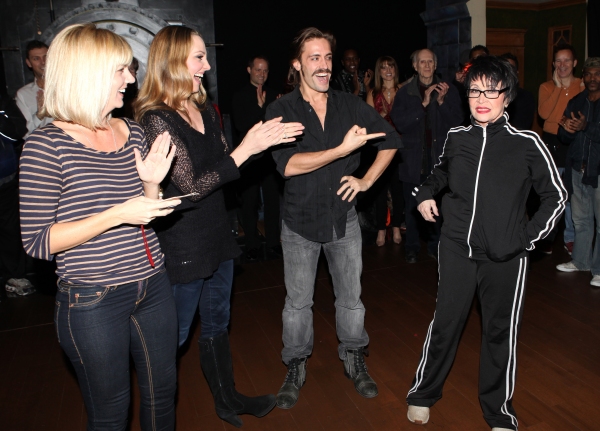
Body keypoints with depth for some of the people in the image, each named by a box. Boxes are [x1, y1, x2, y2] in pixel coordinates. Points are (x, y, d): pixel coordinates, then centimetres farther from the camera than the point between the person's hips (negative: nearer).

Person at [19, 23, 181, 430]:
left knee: (163, 391, 21)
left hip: (153, 285, 6)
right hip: (94, 302, -5)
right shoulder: (48, 144, -13)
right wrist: (117, 215, -24)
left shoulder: (133, 132, 4)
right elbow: (37, 241, -15)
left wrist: (152, 183, -8)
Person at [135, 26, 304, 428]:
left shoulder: (205, 110, 7)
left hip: (217, 236, 8)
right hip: (182, 247, -8)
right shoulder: (156, 119, -19)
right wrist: (246, 148, -26)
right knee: (175, 334, 9)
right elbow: (192, 186, -25)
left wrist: (264, 138, 0)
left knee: (217, 323, 22)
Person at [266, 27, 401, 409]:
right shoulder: (281, 110, -10)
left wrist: (367, 180, -1)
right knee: (298, 303, 12)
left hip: (344, 219, 2)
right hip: (300, 222, -2)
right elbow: (288, 165, -24)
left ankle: (355, 361, 36)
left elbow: (392, 140, 9)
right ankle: (296, 368, 33)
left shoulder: (350, 105, -1)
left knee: (351, 298, 14)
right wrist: (343, 149, -26)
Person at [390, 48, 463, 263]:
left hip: (439, 156, 0)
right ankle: (412, 248, 18)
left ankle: (435, 245, 19)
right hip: (413, 158, 0)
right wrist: (423, 104, -15)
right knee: (412, 206, 5)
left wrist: (442, 101, -13)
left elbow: (457, 122, 0)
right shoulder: (404, 93, 5)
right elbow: (399, 123, -8)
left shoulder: (448, 90, 6)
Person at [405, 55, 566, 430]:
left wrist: (527, 237, -8)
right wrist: (425, 193, 8)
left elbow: (556, 197, 1)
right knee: (444, 324, 10)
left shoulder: (527, 143, -7)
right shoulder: (456, 137, 3)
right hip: (457, 248, 2)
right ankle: (423, 392, 33)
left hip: (505, 256, -2)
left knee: (501, 333, 11)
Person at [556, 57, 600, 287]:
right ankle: (580, 260, 28)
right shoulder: (576, 102, 11)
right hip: (579, 169, 5)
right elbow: (564, 138, 10)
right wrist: (566, 129, -11)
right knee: (581, 219, 15)